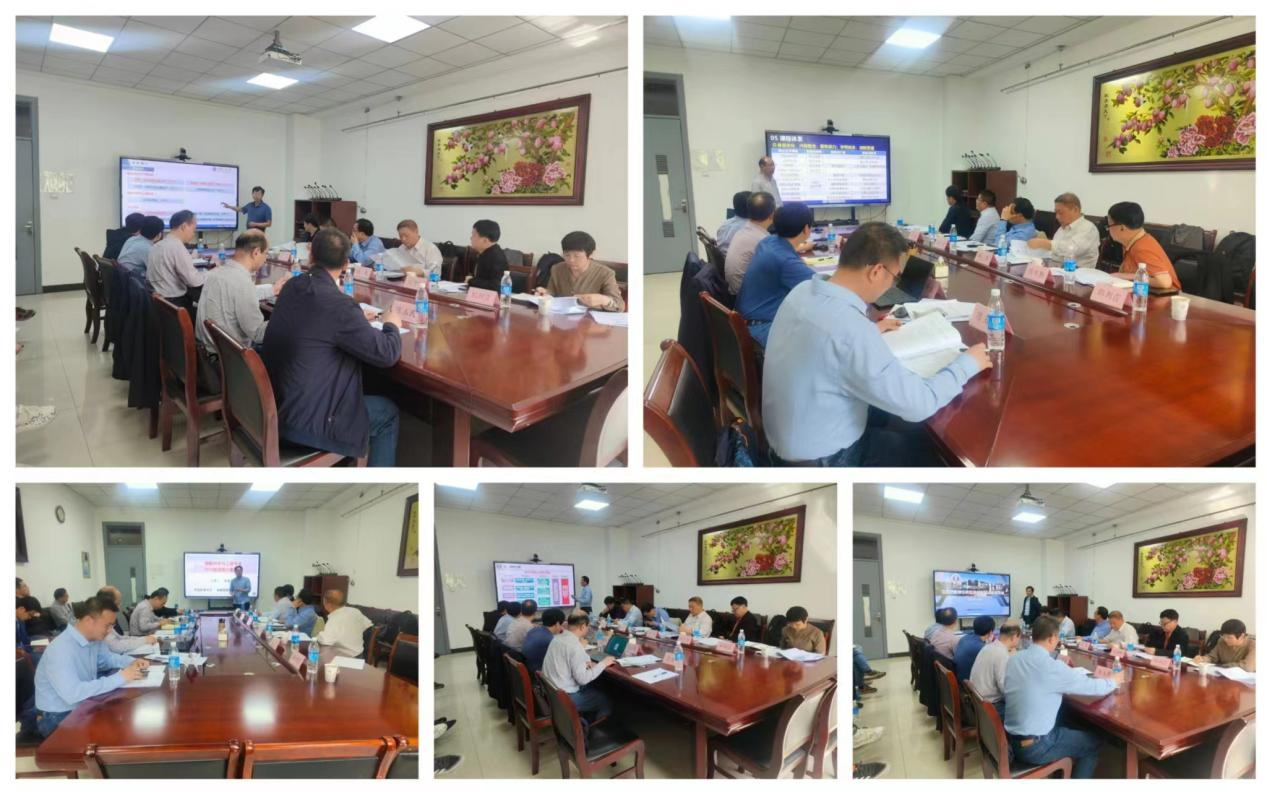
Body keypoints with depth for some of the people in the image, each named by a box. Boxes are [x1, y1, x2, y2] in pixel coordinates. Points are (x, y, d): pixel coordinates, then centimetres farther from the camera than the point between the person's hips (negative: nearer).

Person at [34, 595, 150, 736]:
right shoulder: (61, 649, -30)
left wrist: (132, 662, -1)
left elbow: (107, 657, 21)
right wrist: (120, 678, -35)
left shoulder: (94, 638, -1)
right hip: (59, 717, -9)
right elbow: (72, 694, -40)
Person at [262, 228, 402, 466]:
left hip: (273, 407, 8)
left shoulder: (292, 287, 0)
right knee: (389, 414, 12)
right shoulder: (339, 305, -24)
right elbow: (387, 354, -16)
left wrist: (357, 318, 21)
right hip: (304, 421, -8)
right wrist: (392, 325, 4)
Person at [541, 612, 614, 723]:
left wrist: (583, 664, 5)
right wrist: (603, 663, -12)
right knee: (606, 701, 9)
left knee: (594, 688, 26)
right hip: (565, 698, -8)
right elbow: (582, 679, -23)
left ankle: (585, 723, 32)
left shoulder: (558, 638, 3)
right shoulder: (575, 646, -24)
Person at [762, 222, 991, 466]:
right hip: (819, 458, -8)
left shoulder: (804, 291, -7)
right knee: (935, 443, 12)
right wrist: (967, 364, -11)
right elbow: (918, 405, -26)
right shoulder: (852, 330, -34)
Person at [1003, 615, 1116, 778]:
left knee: (1067, 728, 30)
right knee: (1094, 743, 14)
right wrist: (1113, 682, 10)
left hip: (1012, 739, 7)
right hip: (1035, 747, -7)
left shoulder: (1015, 658, 0)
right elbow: (1094, 687, -10)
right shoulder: (1051, 666, -22)